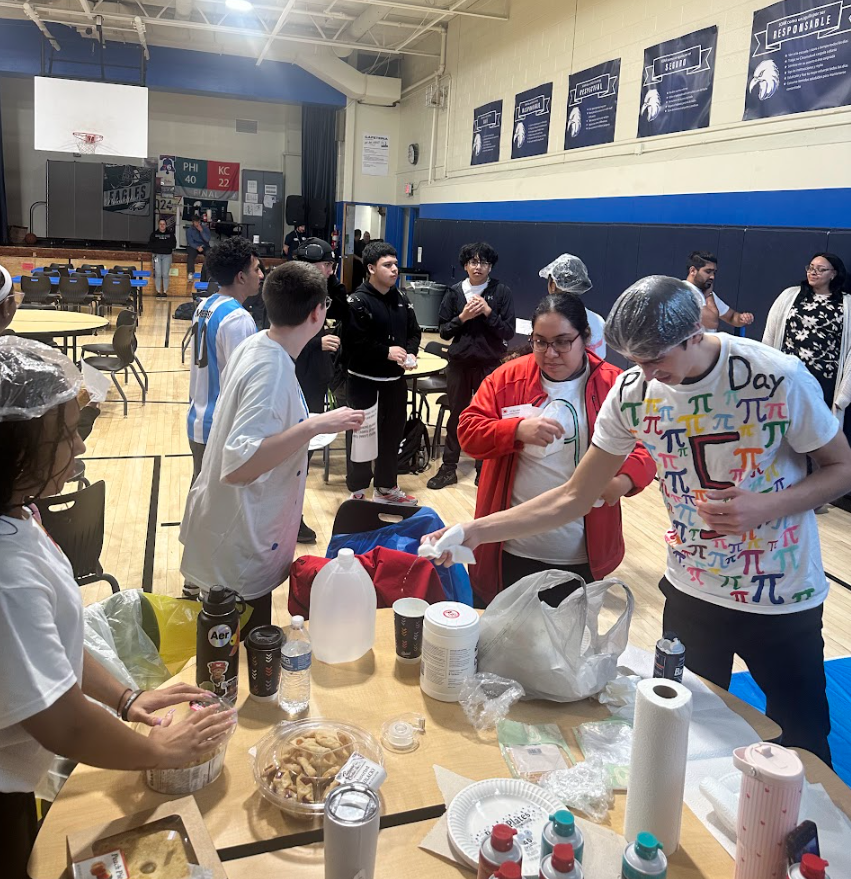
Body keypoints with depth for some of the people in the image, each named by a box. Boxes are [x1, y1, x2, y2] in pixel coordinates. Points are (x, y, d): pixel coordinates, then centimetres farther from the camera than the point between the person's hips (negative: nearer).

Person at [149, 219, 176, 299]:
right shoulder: (154, 234, 9)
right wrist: (165, 244, -9)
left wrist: (160, 244, -8)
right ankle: (158, 291, -5)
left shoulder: (170, 234, 9)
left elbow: (174, 245, -1)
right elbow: (150, 244, -1)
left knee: (165, 274, -9)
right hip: (157, 255, 0)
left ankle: (165, 292, -3)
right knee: (158, 274, -10)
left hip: (167, 255, 0)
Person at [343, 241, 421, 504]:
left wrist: (411, 353, -7)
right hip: (365, 381, -7)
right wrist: (386, 352, -19)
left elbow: (414, 331, 13)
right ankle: (358, 491, 18)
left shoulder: (401, 298, 7)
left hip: (395, 380, 7)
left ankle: (386, 487, 32)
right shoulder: (358, 301, -14)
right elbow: (352, 343, -21)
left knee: (393, 434, 16)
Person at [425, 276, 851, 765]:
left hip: (782, 600, -2)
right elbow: (575, 497, -8)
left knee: (802, 744, 14)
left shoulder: (778, 377, -21)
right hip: (691, 592, 3)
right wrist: (476, 531, -17)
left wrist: (767, 506, -27)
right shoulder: (632, 392, -12)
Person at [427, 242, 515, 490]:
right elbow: (444, 331, 4)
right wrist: (462, 317, -12)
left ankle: (484, 469, 18)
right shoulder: (454, 292, 2)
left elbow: (509, 332, -7)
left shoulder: (501, 292, -4)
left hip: (490, 365, -2)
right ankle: (448, 469, 21)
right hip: (459, 363, 2)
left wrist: (488, 312, -17)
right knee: (456, 415, 11)